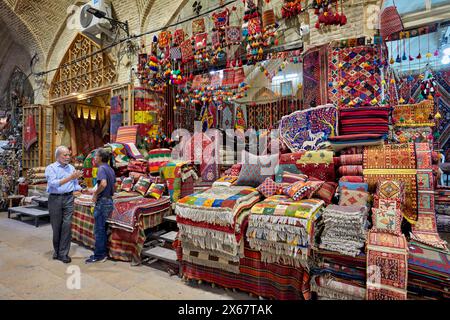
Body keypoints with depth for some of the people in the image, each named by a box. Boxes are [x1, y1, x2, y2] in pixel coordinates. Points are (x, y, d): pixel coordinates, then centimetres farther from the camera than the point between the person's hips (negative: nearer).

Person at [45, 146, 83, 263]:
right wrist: (70, 177, -26)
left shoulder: (71, 168, 10)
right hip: (55, 198, -2)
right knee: (56, 226, 9)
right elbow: (53, 183, -17)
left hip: (68, 198, 2)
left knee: (67, 225, -3)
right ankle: (57, 250, 28)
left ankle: (63, 253, 6)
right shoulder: (50, 168, -1)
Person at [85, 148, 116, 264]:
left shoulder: (102, 168, -15)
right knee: (102, 229, 18)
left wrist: (95, 194, -18)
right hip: (109, 201, 9)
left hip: (102, 202, -9)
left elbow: (103, 184, -33)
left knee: (99, 230, 2)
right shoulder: (110, 169, 12)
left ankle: (98, 256, 13)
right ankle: (102, 253, 27)